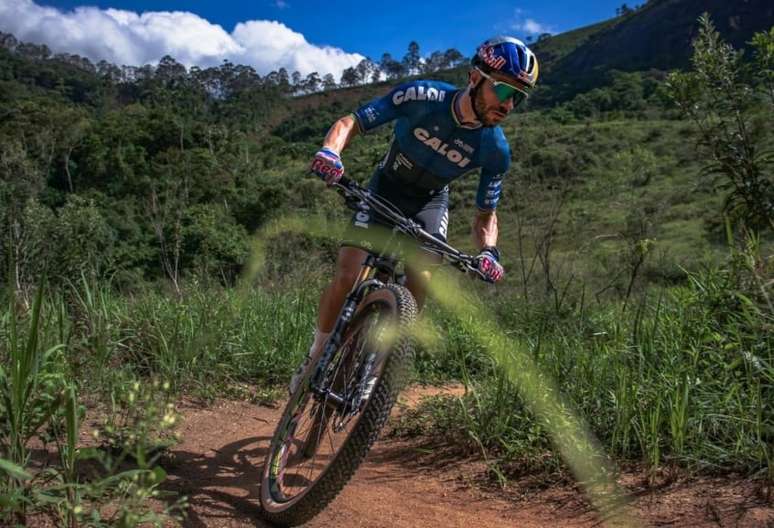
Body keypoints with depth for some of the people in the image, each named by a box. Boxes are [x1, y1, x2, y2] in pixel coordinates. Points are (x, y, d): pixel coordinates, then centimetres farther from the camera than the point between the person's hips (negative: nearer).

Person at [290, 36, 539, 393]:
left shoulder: (496, 151, -20)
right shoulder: (422, 96, -27)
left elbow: (485, 215, -7)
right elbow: (351, 122, -21)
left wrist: (488, 251, -28)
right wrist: (331, 151, -43)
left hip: (429, 203, 2)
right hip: (384, 190, -1)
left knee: (419, 286, -19)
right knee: (346, 279, -14)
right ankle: (317, 355, 9)